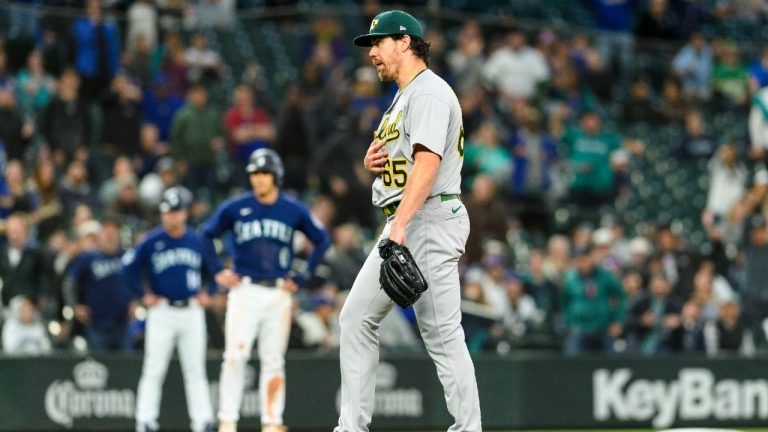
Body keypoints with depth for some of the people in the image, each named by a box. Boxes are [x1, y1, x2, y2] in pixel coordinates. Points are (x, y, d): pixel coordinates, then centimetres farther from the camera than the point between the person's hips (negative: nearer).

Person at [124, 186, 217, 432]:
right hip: (162, 312, -3)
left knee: (195, 371, 6)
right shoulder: (152, 241, -4)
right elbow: (130, 266, 0)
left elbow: (213, 269, 19)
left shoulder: (197, 241, 5)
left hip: (192, 312, 3)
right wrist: (143, 296, -2)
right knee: (154, 371, -3)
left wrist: (207, 293, 9)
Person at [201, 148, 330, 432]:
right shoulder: (235, 208, 1)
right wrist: (217, 272, 4)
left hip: (278, 294, 2)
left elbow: (322, 240, 15)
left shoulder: (294, 211, 4)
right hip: (244, 292, -2)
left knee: (273, 361, 3)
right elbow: (206, 235, 13)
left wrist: (302, 276, 8)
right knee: (236, 355, -13)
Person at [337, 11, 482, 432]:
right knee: (356, 318, 8)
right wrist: (372, 162, 4)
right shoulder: (403, 97, 22)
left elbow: (428, 161, -25)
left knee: (442, 333, -12)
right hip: (402, 224, 11)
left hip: (430, 219, -11)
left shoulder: (429, 92, -11)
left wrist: (401, 223, -35)